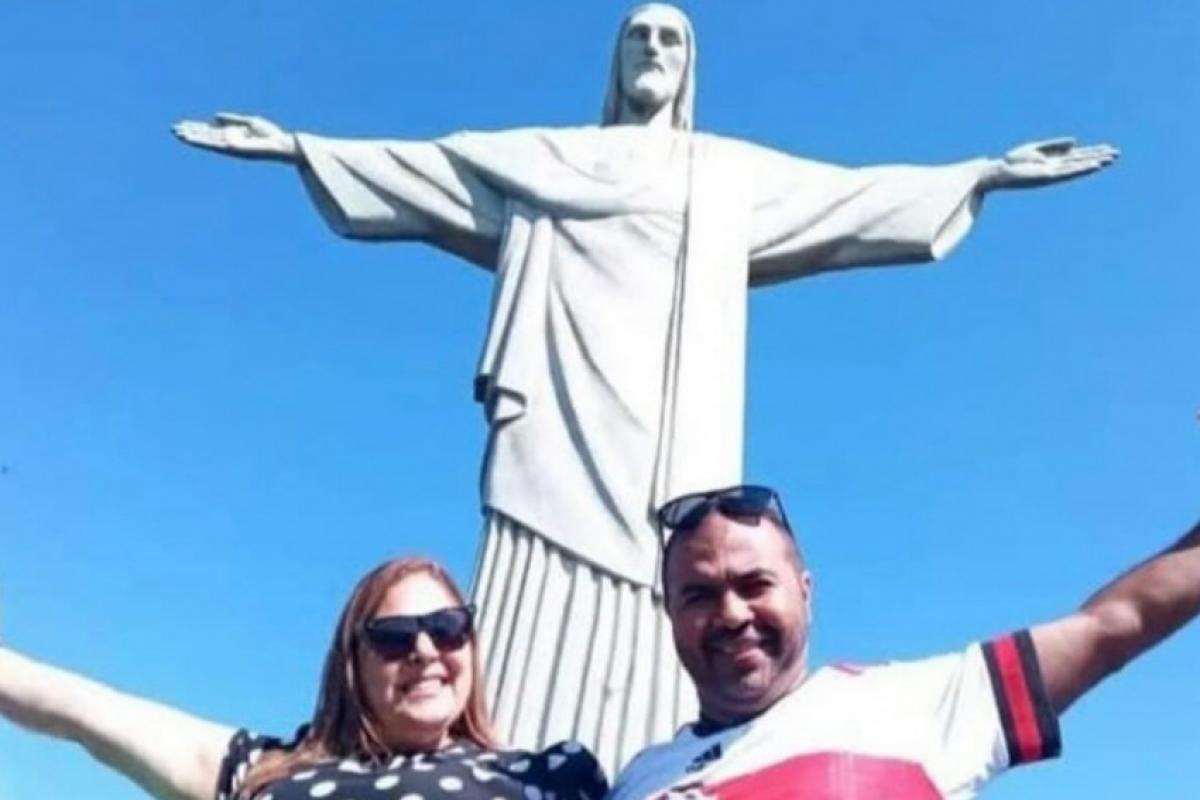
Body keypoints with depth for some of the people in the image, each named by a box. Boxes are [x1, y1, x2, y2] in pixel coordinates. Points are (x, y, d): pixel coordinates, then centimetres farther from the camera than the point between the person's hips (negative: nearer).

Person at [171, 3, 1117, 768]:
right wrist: (297, 146, 16)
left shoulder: (737, 174, 25)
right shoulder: (539, 158, 23)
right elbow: (410, 168, 21)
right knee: (538, 648, -14)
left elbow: (860, 197, 23)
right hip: (564, 430, -1)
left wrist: (984, 173, 19)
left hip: (670, 443, 1)